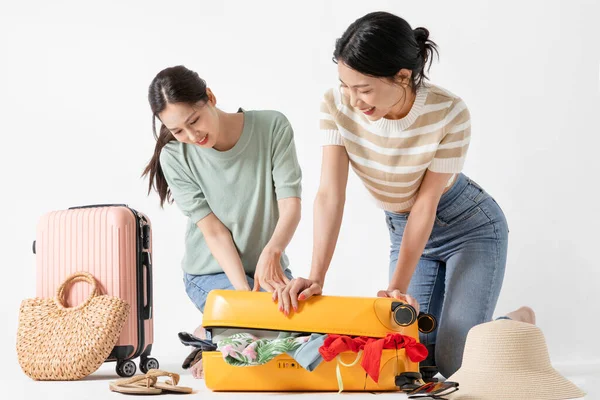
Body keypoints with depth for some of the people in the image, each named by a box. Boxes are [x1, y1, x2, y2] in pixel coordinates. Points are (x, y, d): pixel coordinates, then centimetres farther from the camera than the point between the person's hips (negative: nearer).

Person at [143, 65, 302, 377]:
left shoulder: (272, 127, -14)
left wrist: (271, 252, -37)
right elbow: (214, 231, -16)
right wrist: (242, 288, -29)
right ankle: (208, 337, 7)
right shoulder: (175, 157, -14)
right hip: (213, 270, -3)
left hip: (268, 266, 3)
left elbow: (290, 205, -18)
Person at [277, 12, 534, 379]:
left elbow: (426, 203, -24)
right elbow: (331, 194, -25)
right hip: (404, 229, 4)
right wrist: (316, 277, -35)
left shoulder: (449, 113, -30)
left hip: (470, 228, -4)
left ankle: (519, 324, 19)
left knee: (455, 362, -12)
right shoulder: (337, 104, -21)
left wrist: (398, 288, -25)